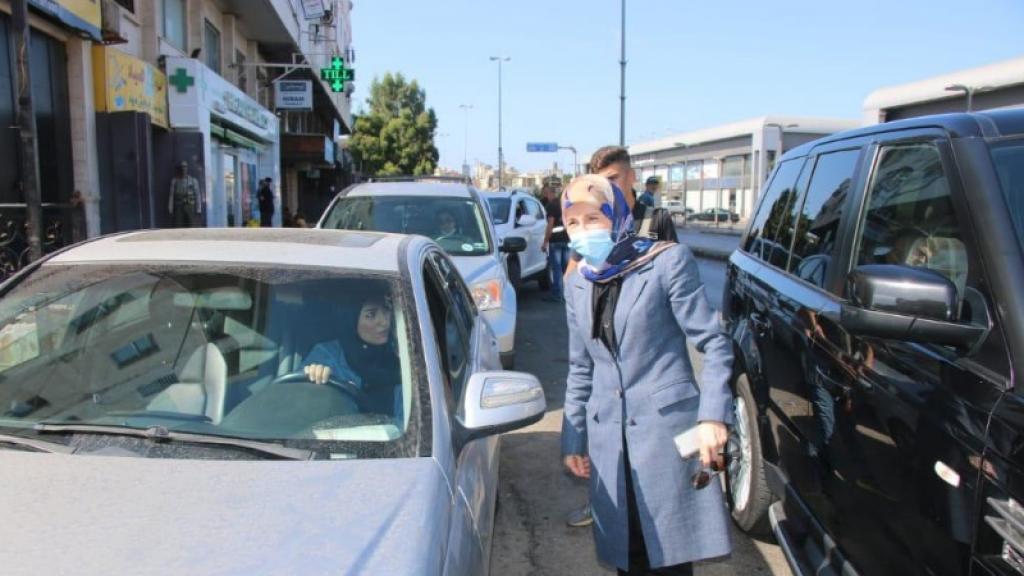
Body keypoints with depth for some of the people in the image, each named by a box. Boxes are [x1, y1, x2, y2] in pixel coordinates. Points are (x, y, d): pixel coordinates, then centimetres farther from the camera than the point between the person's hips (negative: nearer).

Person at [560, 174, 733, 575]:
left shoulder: (668, 262, -6)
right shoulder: (578, 284, 11)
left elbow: (714, 343, -6)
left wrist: (713, 415, -16)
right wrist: (573, 438, 15)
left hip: (667, 428, -4)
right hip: (608, 438, 5)